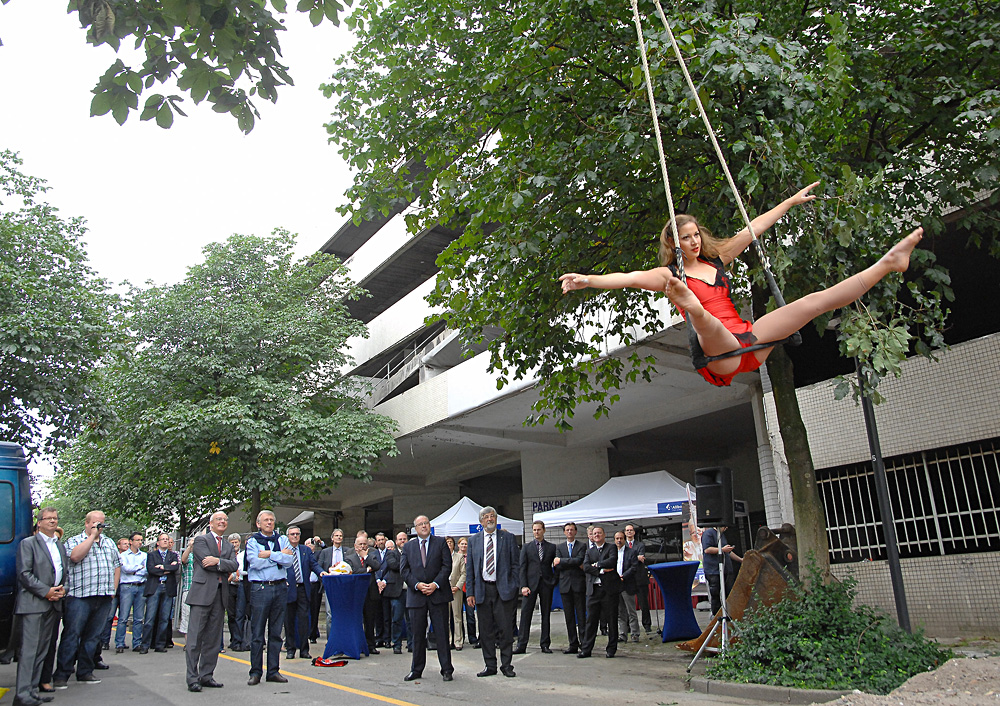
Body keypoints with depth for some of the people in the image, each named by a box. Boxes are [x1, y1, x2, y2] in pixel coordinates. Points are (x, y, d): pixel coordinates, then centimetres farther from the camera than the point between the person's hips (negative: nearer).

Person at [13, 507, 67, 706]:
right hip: (33, 603, -6)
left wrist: (63, 589, 2)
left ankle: (33, 690, 13)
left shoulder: (60, 546, 19)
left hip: (54, 603, 6)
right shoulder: (28, 543, -1)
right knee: (29, 649, -9)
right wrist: (46, 591, -13)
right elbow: (24, 574, -8)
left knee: (42, 650, 8)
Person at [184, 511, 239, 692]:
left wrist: (218, 561, -13)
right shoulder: (201, 540, 4)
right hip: (202, 592, -5)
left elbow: (234, 565, 2)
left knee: (214, 639, 7)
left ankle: (206, 676, 14)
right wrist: (225, 566, -2)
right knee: (195, 636, -5)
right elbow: (207, 561, -11)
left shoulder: (229, 546, 20)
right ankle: (192, 678, -1)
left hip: (221, 594, 6)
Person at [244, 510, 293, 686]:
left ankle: (273, 671, 14)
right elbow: (255, 562, -11)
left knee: (276, 632, 7)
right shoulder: (252, 541, 5)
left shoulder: (282, 539, 13)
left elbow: (289, 560, -3)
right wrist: (280, 556, -7)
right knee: (257, 632, -1)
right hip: (260, 588, -3)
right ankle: (255, 673, 8)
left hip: (280, 587, 3)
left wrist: (269, 554, -9)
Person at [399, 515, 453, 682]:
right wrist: (417, 585, -10)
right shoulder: (407, 547, 11)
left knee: (441, 633, 1)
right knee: (418, 635, 8)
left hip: (438, 593, -2)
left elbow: (447, 566, -1)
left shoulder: (440, 543, 6)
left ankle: (446, 670, 9)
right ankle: (416, 670, 19)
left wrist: (435, 584, -12)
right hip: (416, 596, 2)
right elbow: (404, 570, 4)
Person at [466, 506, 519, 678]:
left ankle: (506, 665, 13)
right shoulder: (474, 540, 10)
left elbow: (515, 564, 4)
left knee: (506, 628, 1)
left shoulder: (508, 538, 5)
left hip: (503, 588, -2)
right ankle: (490, 665, 18)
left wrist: (516, 587, -6)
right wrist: (470, 593, 2)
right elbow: (469, 568, 10)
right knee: (485, 630, 7)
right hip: (482, 590, 2)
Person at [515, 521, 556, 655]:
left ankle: (545, 644, 13)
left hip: (546, 584, 1)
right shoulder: (526, 547, 8)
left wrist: (554, 582, -2)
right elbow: (522, 567, 2)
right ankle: (521, 645, -2)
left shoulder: (552, 547, 9)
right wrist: (524, 585, -7)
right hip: (531, 583, -1)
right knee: (525, 613, -4)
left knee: (546, 614, 5)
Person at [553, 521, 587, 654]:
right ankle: (573, 645, 10)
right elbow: (557, 566, 2)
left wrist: (561, 561, -9)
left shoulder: (582, 545, 5)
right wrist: (575, 565, -6)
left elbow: (579, 560, -11)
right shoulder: (559, 547, 14)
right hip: (565, 585, 3)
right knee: (569, 617, 5)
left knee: (581, 616, -3)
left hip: (579, 584, -3)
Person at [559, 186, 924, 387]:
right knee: (708, 325, -44)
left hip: (748, 339, 7)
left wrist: (791, 201, 29)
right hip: (721, 353, -6)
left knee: (814, 301, 4)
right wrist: (589, 280, -32)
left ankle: (888, 263, 11)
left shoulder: (716, 260, 18)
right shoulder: (669, 275, 2)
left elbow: (754, 228, 23)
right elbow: (632, 278, -16)